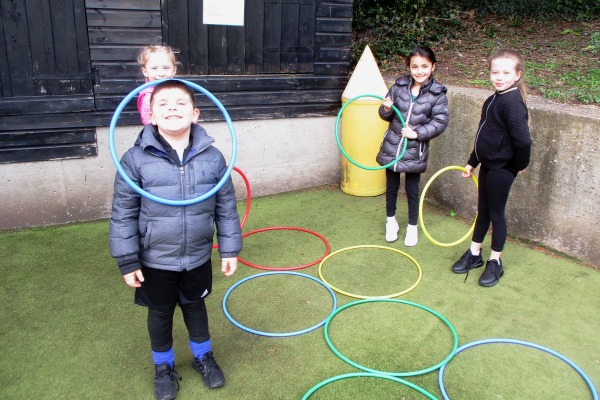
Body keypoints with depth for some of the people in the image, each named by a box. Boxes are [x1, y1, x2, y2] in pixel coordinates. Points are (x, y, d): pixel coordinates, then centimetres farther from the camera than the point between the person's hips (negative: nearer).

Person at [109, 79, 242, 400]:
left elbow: (226, 207, -2)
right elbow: (123, 214, -9)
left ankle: (203, 356, 48)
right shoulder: (136, 159, -16)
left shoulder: (212, 157, -10)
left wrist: (229, 249, 1)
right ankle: (164, 367, 44)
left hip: (198, 257, 2)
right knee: (160, 313, 19)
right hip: (156, 260, -1)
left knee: (195, 306, 23)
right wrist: (127, 262, -8)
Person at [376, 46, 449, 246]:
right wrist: (386, 109, -17)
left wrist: (417, 133, -19)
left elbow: (440, 122, -9)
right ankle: (391, 220, 37)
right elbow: (387, 116, 6)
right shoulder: (399, 85, -3)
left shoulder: (437, 93, -9)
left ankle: (412, 227, 29)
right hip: (392, 146, 2)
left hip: (415, 150, -2)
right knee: (391, 187, 16)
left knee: (412, 190, 10)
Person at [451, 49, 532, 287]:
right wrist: (472, 162, 21)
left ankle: (495, 262, 22)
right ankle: (474, 254, 33)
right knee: (482, 211, 18)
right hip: (488, 165, 8)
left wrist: (520, 165, -12)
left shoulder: (512, 102, -21)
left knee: (496, 214, 4)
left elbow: (522, 140, -27)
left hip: (502, 169, -8)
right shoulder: (493, 99, 8)